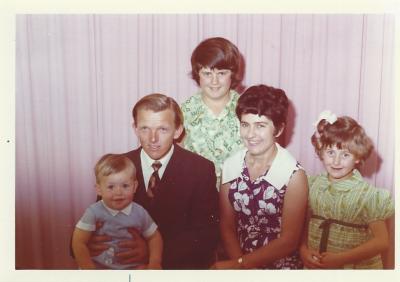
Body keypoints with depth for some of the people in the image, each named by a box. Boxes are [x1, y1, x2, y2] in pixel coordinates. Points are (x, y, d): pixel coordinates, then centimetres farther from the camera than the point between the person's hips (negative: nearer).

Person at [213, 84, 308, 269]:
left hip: (280, 265, -2)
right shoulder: (230, 166, -2)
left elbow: (289, 241, -10)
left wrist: (239, 264, -8)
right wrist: (238, 262, -11)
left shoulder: (294, 175, -12)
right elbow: (227, 227, 2)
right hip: (236, 260, 3)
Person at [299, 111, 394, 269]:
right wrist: (304, 251, -14)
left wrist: (340, 259, -19)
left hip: (356, 267, -2)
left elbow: (381, 242, -15)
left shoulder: (367, 194, -14)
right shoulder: (313, 185, -5)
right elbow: (303, 225, 2)